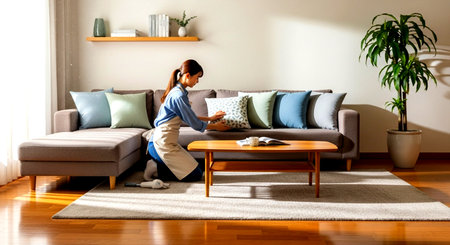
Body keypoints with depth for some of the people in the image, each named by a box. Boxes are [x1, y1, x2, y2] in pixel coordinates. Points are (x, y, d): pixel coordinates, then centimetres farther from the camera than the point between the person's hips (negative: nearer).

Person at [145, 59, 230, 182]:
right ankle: (156, 170, -4)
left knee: (198, 168, 14)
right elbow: (195, 124, -13)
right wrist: (215, 126, 3)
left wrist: (210, 118, 26)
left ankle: (156, 163, 9)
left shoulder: (177, 91, 12)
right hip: (163, 144, -10)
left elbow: (189, 117, 23)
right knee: (195, 175, -6)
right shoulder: (179, 96, -19)